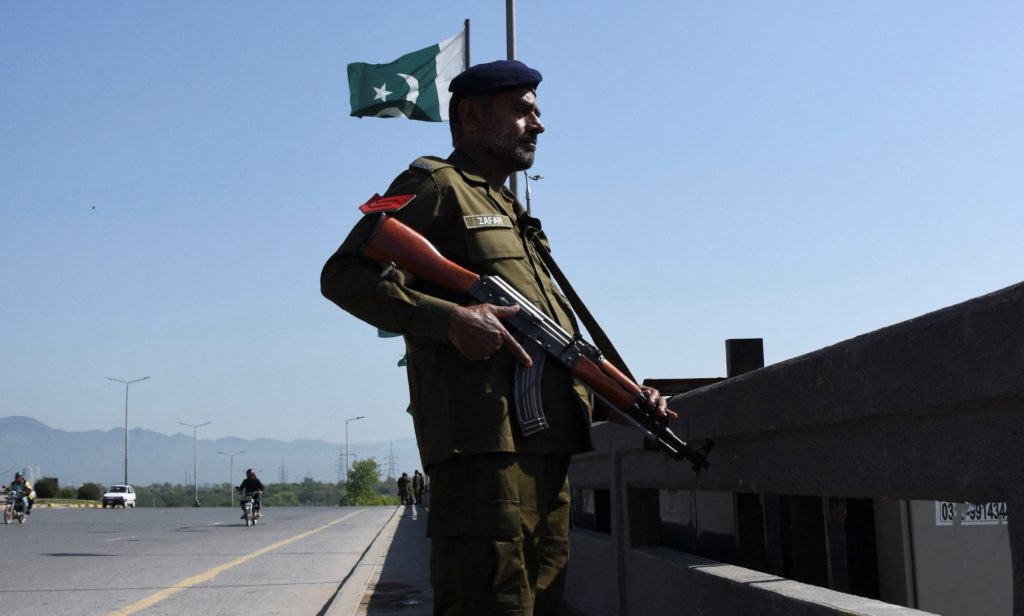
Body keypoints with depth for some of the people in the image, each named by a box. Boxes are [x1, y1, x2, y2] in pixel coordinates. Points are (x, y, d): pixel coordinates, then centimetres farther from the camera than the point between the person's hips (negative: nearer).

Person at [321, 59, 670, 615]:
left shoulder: (516, 217, 29)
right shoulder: (435, 185, 2)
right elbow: (342, 275, -9)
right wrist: (451, 319, -21)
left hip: (548, 448, 9)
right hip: (483, 444, -9)